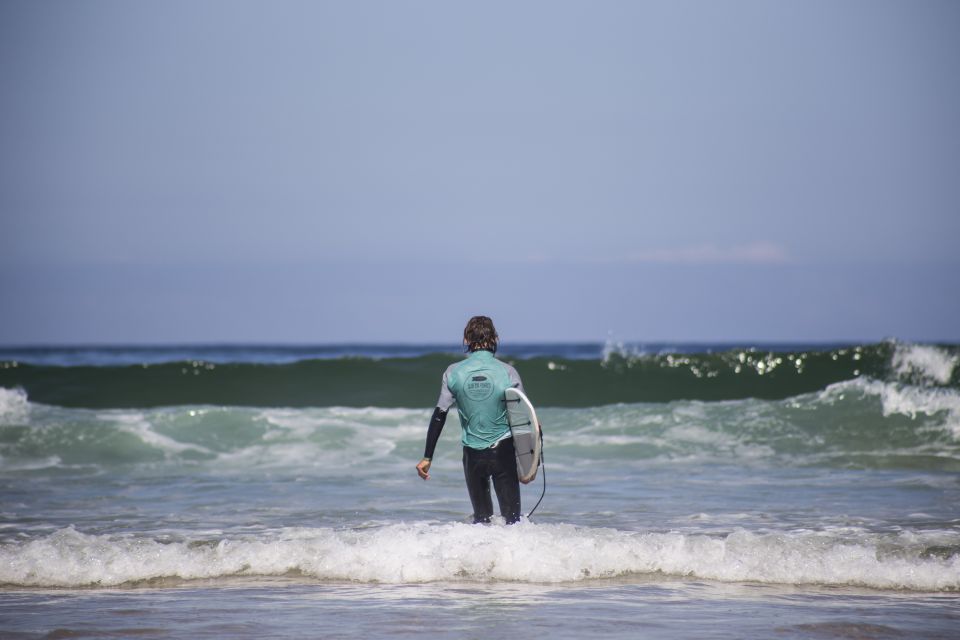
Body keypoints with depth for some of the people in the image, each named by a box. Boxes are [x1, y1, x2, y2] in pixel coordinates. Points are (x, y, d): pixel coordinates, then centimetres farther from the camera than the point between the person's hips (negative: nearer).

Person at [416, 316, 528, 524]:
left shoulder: (454, 372, -3)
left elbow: (439, 415, -2)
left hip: (473, 454, 1)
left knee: (481, 517, 15)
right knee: (512, 515, 2)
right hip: (503, 450, -1)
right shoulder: (507, 372, -5)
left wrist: (427, 457, 3)